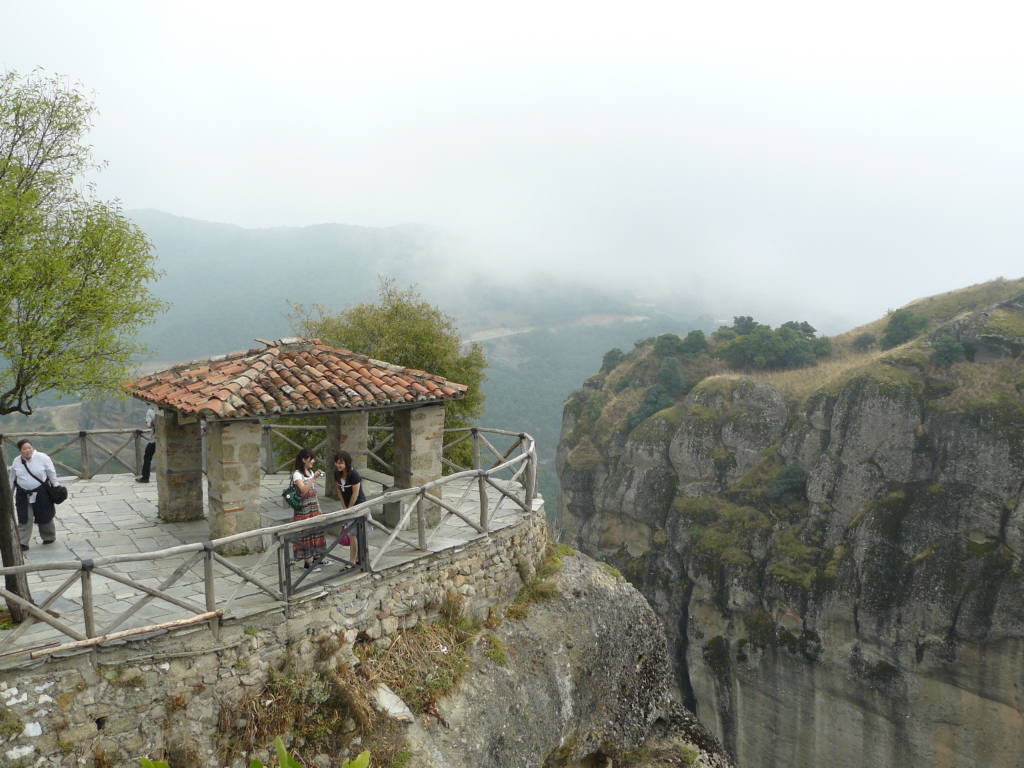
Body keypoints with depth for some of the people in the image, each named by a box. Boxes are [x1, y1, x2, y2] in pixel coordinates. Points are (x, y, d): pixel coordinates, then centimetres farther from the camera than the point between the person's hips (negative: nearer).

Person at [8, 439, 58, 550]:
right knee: (24, 519, 1)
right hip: (23, 494, 2)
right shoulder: (16, 462, 0)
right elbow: (12, 478, 12)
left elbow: (52, 473, -4)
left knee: (45, 516, 11)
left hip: (41, 494, -2)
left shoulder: (42, 457, -11)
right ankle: (22, 543, 7)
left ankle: (49, 537, 30)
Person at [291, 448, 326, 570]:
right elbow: (304, 489, -26)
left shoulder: (311, 472, 12)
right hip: (303, 510, -8)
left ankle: (317, 557, 22)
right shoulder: (297, 474, -12)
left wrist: (318, 507, 15)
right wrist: (314, 477, -31)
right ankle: (307, 562, 2)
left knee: (316, 532, 11)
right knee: (305, 534, -4)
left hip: (314, 509, 8)